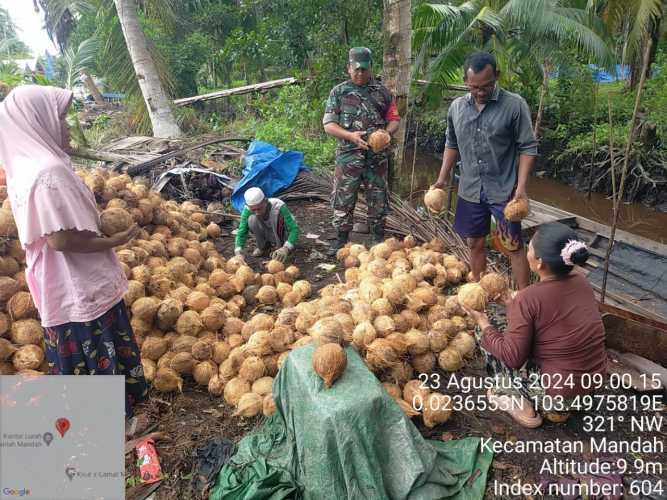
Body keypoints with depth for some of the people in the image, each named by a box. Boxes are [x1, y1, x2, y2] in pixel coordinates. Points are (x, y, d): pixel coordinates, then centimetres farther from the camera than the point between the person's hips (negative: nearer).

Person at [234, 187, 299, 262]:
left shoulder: (278, 206, -35)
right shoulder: (247, 209, -26)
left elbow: (294, 229, -38)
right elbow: (241, 232, -23)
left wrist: (286, 248, -55)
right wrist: (238, 252, -42)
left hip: (283, 234, 0)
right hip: (267, 234, 0)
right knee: (252, 219, -25)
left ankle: (280, 246, -3)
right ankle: (262, 247, -3)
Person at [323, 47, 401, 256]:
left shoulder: (382, 91, 8)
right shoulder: (339, 92, 4)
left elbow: (394, 119, 12)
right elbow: (328, 125, -1)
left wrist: (387, 132, -12)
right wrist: (350, 135, -17)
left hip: (377, 155, 1)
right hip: (348, 155, -1)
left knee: (378, 199, 8)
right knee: (343, 199, 2)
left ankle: (379, 238, 24)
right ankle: (341, 239, 18)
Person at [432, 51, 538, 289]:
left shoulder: (515, 105, -11)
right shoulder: (457, 106, 3)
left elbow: (528, 148, -8)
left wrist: (522, 186, -16)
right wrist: (443, 178, 11)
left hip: (504, 190, -4)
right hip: (470, 190, 4)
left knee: (514, 247, 0)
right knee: (475, 243, 15)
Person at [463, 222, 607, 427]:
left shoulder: (528, 298, -24)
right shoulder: (581, 281, -4)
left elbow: (512, 357, -19)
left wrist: (483, 323, -8)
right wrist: (514, 303, 16)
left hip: (558, 389, -6)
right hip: (596, 379, 7)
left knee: (488, 342, 6)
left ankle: (522, 404, 9)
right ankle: (557, 406, 23)